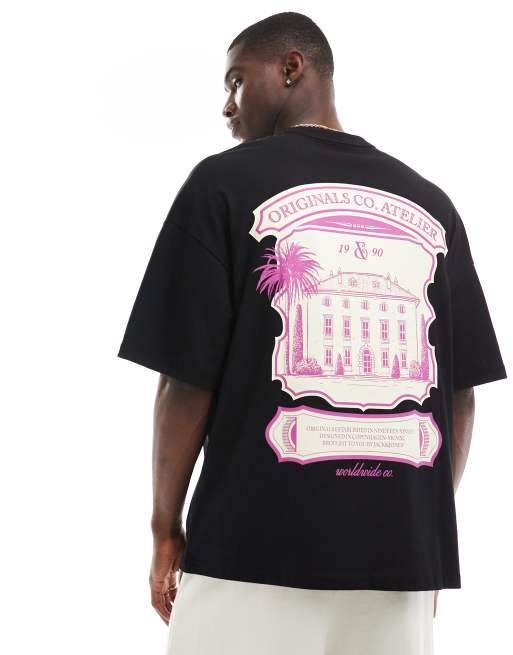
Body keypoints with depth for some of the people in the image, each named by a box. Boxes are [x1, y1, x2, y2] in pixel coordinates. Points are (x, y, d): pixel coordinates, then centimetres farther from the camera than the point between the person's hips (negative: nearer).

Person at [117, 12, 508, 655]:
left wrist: (166, 528, 5)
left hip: (256, 549, -3)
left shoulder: (224, 181, -3)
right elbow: (461, 394, 8)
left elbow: (187, 382, -7)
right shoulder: (431, 204, 8)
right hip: (401, 553, 4)